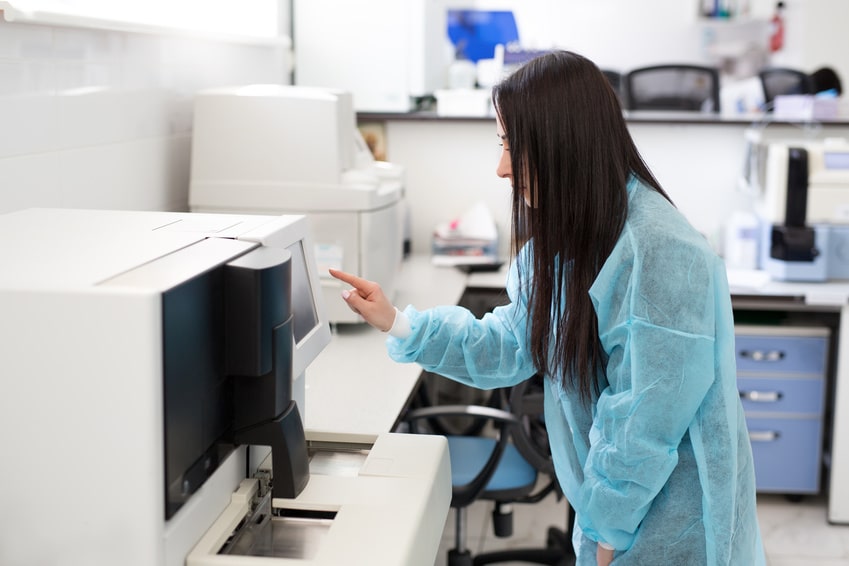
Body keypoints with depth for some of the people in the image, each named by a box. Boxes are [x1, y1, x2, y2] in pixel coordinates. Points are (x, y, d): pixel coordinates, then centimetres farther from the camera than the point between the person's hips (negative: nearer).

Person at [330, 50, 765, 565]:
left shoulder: (661, 252, -27)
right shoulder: (564, 239, 2)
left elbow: (648, 417, -24)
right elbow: (512, 346, 8)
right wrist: (399, 324, 2)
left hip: (669, 521, -7)